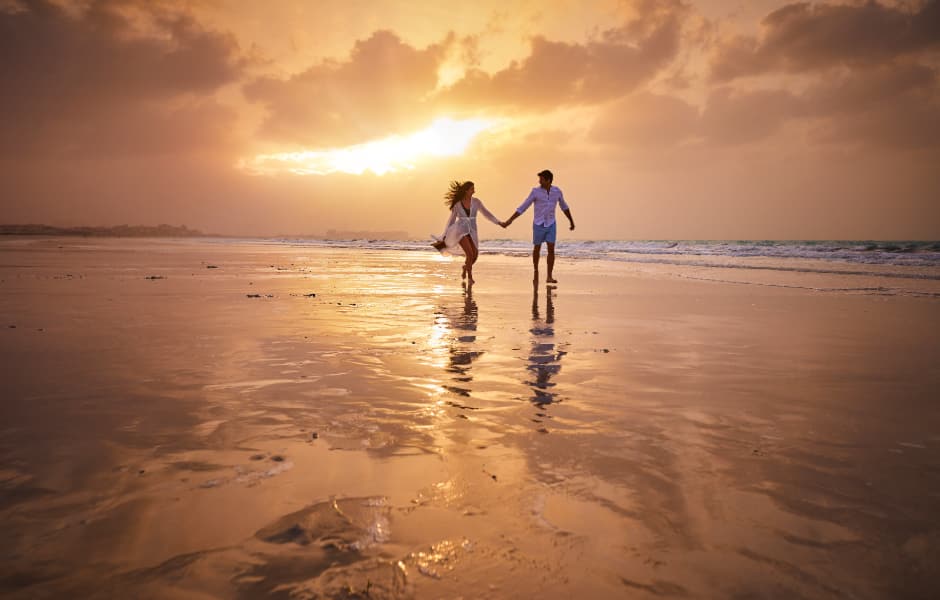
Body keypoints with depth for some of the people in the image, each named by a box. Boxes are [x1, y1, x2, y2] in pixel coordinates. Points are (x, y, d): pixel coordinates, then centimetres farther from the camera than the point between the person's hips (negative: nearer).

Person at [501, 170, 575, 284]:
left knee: (551, 250, -10)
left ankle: (549, 277, -7)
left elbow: (564, 206, 15)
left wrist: (572, 221, 23)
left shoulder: (557, 191, -3)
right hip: (539, 225, -1)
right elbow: (522, 208, -8)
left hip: (550, 225, 1)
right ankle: (536, 271, 35)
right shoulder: (535, 191, -11)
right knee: (537, 249, 11)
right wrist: (509, 221, -13)